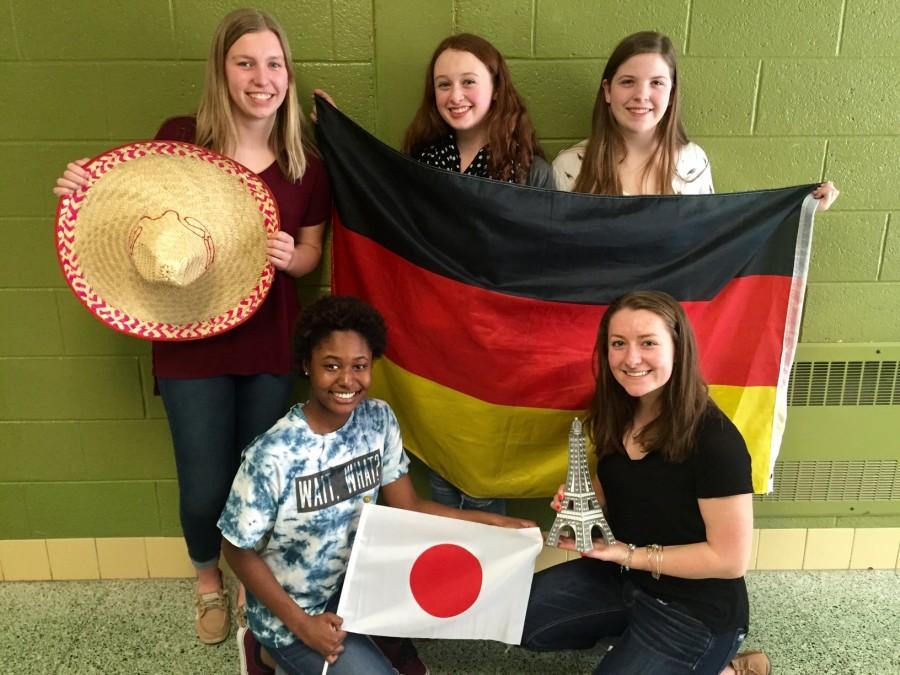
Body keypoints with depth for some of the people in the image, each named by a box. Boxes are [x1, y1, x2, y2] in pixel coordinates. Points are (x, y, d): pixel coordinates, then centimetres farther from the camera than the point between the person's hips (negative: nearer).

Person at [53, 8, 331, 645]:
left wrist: (289, 255, -16)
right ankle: (207, 577, 42)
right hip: (191, 341, -1)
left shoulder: (305, 160, -3)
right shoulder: (180, 137, -8)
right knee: (205, 485, 8)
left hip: (269, 343, 2)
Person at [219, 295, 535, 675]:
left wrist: (492, 522, -13)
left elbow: (408, 508, -5)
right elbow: (238, 552, -15)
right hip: (290, 610, -4)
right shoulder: (272, 456, -28)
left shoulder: (378, 420, -12)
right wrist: (302, 624, -17)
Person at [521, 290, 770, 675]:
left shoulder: (715, 441, -27)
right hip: (620, 575, 7)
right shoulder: (619, 416, -5)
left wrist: (630, 554, -23)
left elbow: (731, 558, -22)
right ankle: (629, 631, 15)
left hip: (696, 609, -7)